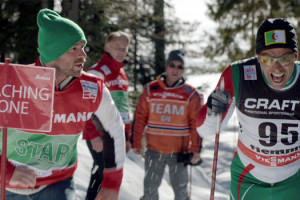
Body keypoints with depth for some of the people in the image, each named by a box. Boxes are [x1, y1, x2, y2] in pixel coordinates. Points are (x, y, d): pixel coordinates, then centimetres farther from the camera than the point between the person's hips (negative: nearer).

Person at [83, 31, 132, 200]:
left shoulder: (122, 73, 17)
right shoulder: (98, 71, -10)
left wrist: (126, 137, 19)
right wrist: (94, 135, -20)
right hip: (100, 136, -8)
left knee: (100, 173, 12)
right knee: (104, 174, -9)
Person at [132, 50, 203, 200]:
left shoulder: (190, 94, -1)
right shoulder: (151, 90, 2)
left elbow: (196, 124, 0)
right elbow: (140, 118, 6)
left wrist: (196, 149, -5)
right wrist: (136, 143, 4)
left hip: (179, 151, -1)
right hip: (154, 150, 1)